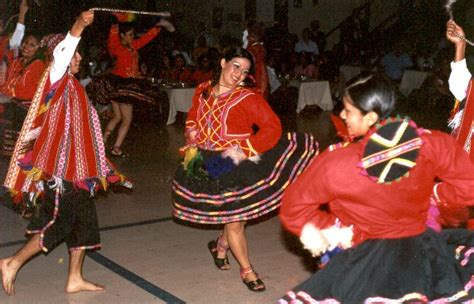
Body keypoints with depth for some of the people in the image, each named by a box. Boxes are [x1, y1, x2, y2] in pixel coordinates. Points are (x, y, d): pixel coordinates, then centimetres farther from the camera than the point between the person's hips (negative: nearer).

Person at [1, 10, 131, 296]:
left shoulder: (72, 86, 18)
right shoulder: (57, 80, -8)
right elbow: (61, 54, -29)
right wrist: (78, 27, -43)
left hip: (75, 166, 9)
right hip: (59, 167, -9)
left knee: (84, 218, 10)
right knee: (60, 221, -6)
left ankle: (75, 278, 18)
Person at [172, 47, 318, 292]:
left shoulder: (247, 98, -11)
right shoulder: (202, 92, 2)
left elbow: (273, 127, -18)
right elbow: (192, 117, 20)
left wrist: (246, 149, -23)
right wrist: (191, 133, 3)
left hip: (240, 165, -2)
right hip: (212, 166, 2)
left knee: (237, 216, 8)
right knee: (234, 221, 6)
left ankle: (220, 245, 44)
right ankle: (247, 270, 26)